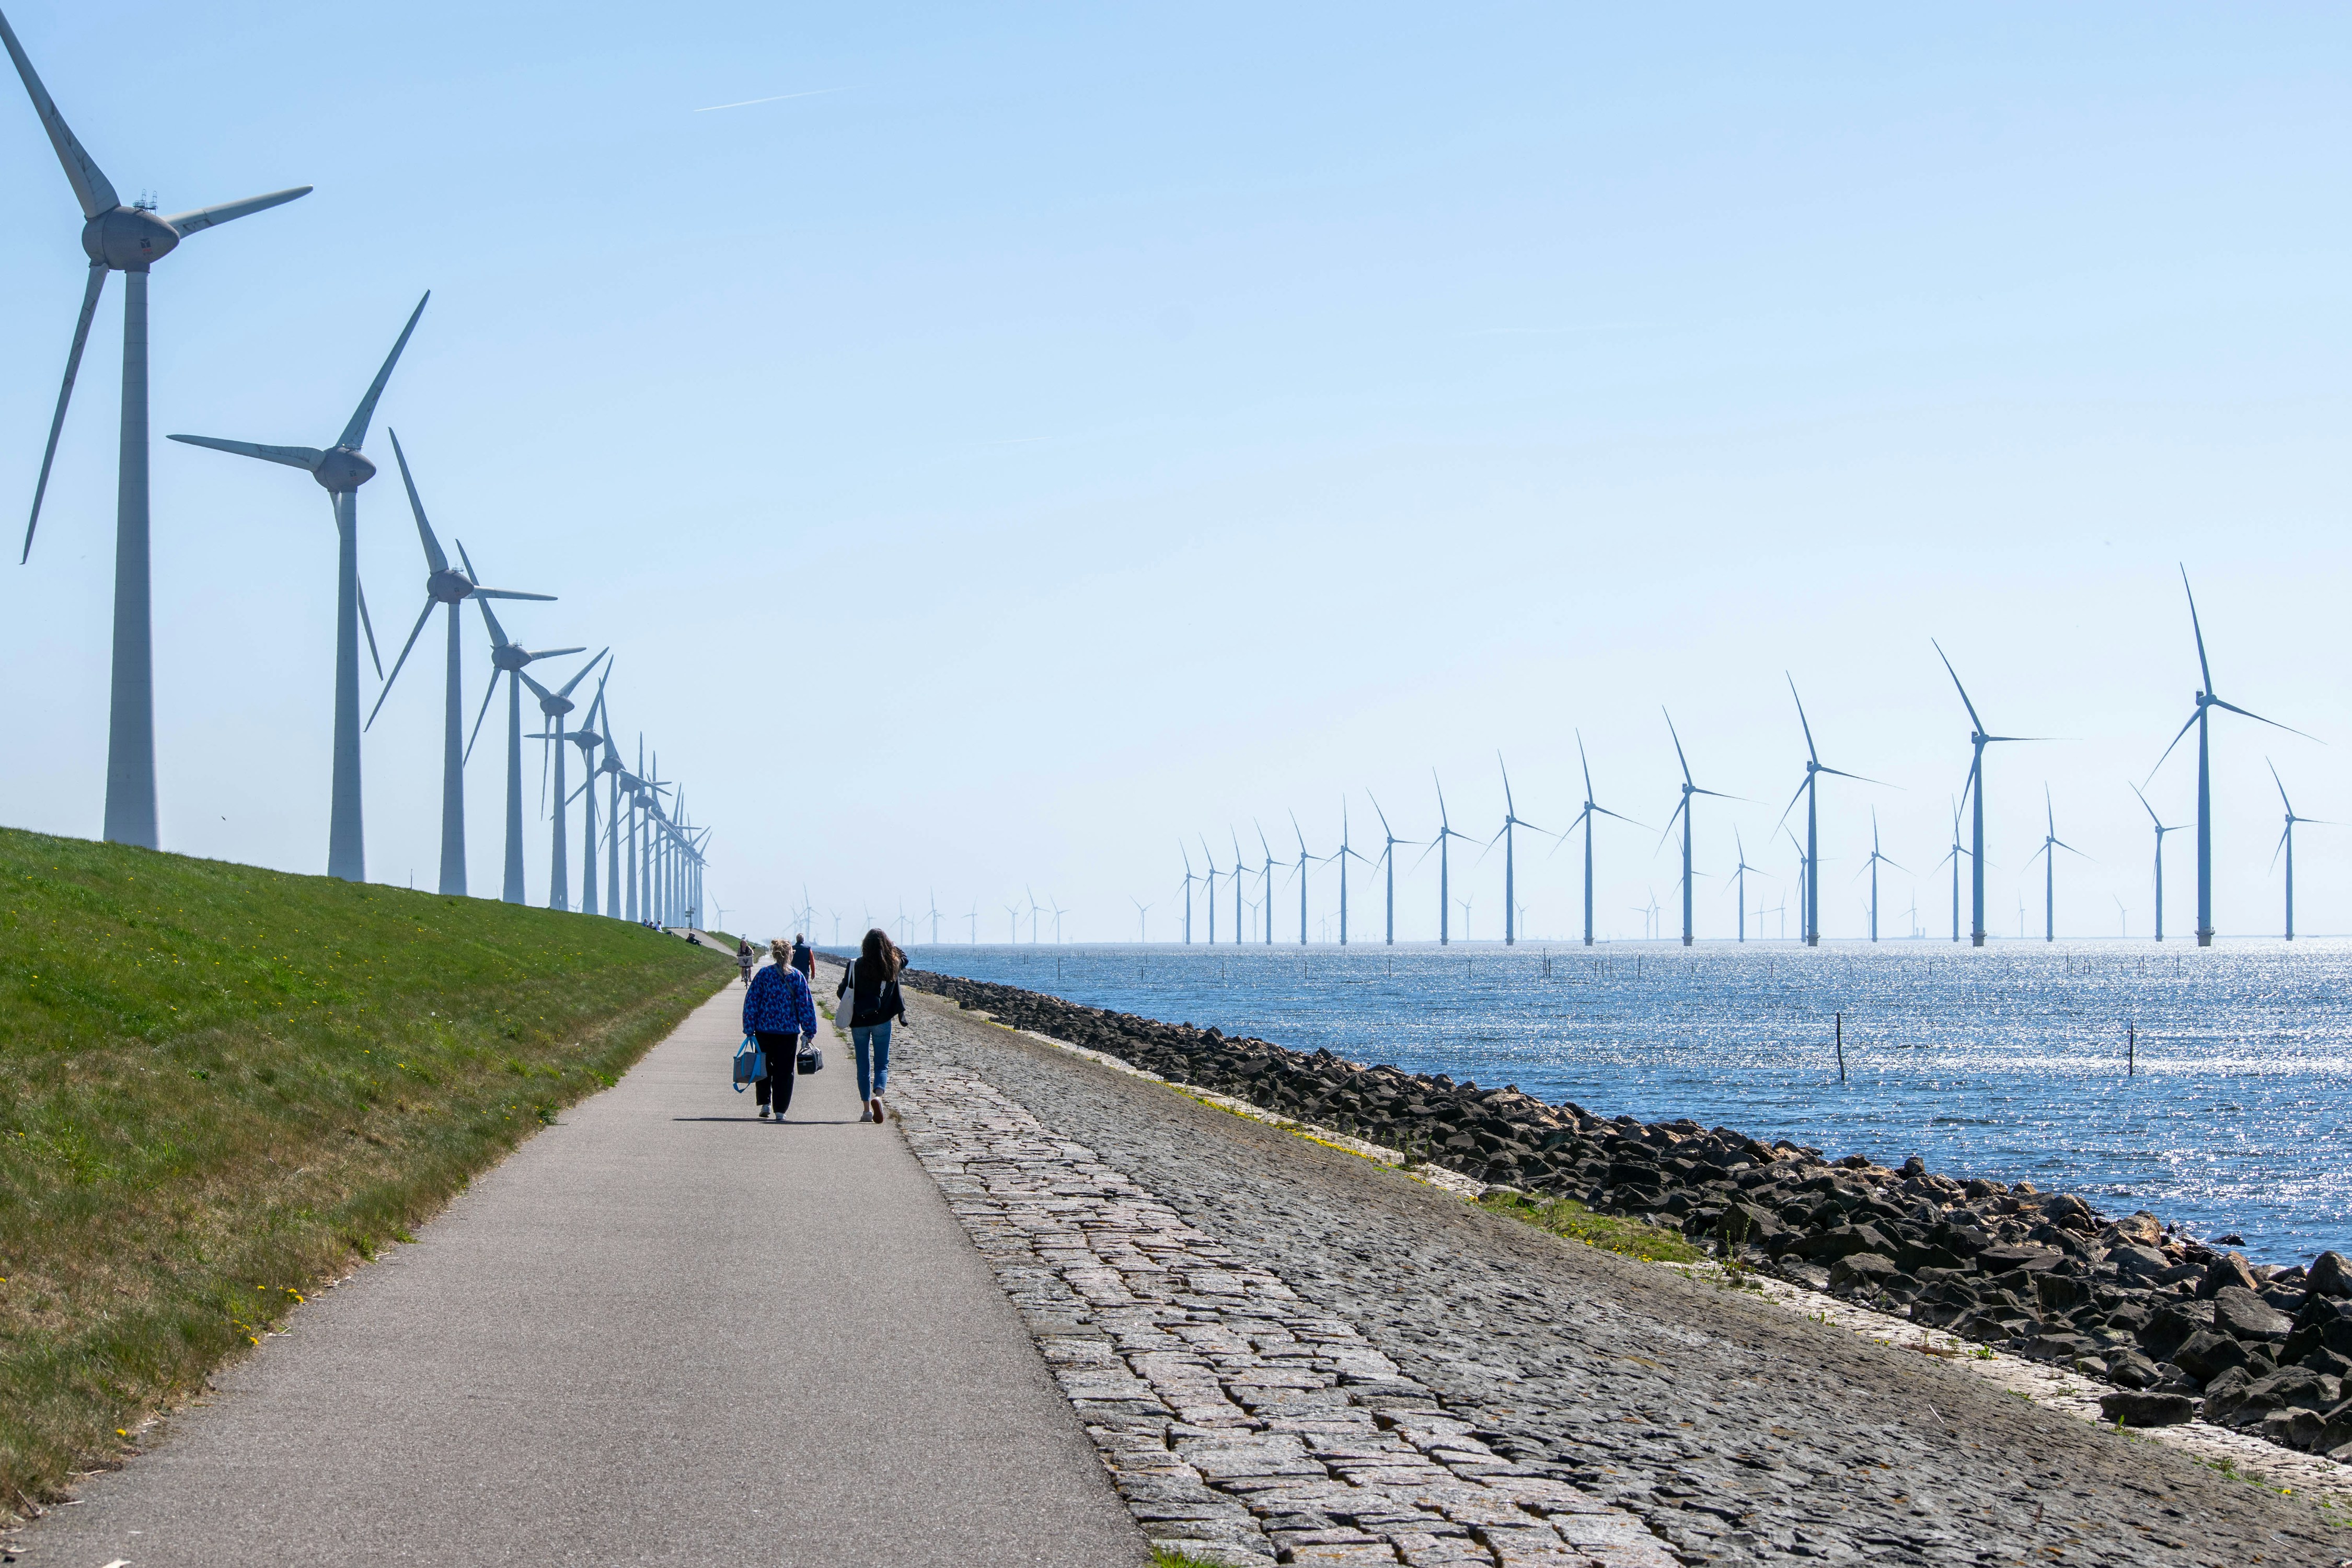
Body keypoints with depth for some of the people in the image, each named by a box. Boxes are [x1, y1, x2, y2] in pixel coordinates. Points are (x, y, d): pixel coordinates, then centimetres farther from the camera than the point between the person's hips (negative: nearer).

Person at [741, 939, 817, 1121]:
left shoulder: (763, 974, -1)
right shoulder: (797, 976, -1)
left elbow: (751, 1002, -2)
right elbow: (806, 1004, -1)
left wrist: (749, 1029, 2)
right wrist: (809, 1031, 5)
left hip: (765, 1029, 0)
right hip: (789, 1031, 0)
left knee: (764, 1068, 16)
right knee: (785, 1071, 4)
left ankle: (764, 1103, 8)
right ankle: (781, 1110, 2)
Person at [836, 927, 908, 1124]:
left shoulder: (856, 966, -10)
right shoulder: (893, 965, -4)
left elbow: (843, 993, -5)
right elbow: (904, 957, 21)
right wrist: (887, 944, 24)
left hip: (859, 1022, 0)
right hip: (882, 1022, 0)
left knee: (863, 1065, 11)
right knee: (882, 1063, 7)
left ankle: (867, 1108, 11)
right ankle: (878, 1095, -22)